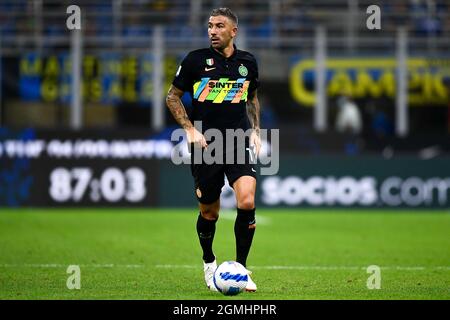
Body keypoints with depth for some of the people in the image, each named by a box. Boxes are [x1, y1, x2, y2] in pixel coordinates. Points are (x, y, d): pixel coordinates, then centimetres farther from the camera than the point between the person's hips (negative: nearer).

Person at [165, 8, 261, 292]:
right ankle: (209, 262, 33)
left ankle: (241, 267, -4)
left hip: (239, 143, 1)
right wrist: (190, 129, -7)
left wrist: (255, 131, 11)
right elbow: (173, 97, 4)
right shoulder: (196, 59, -3)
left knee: (247, 202, -18)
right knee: (209, 212, 6)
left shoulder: (247, 62, 6)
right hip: (204, 144, -1)